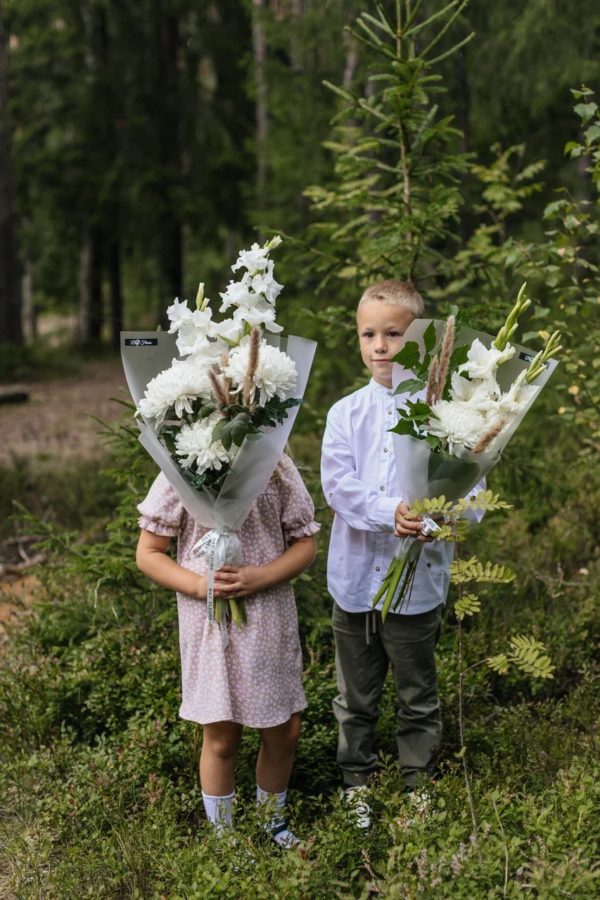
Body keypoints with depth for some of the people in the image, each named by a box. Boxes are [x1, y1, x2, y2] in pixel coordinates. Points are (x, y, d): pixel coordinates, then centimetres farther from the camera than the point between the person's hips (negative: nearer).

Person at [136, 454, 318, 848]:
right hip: (211, 621, -2)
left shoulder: (277, 468, -2)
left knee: (285, 730, 11)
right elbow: (148, 553, -2)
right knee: (221, 737, 6)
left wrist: (260, 578, -16)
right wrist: (200, 585, -18)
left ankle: (274, 823, 36)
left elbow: (305, 544, 2)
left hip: (270, 619, 2)